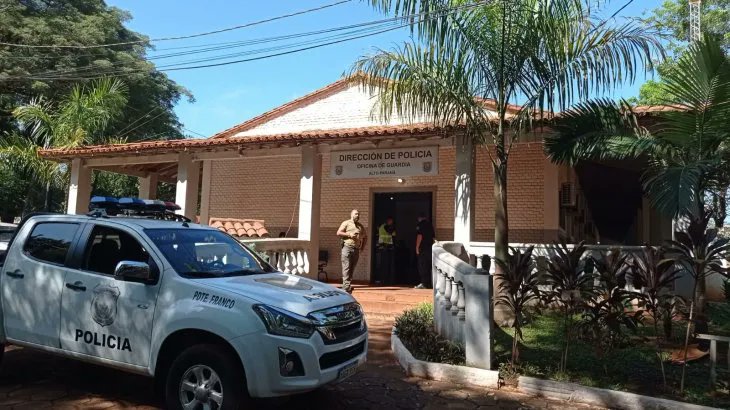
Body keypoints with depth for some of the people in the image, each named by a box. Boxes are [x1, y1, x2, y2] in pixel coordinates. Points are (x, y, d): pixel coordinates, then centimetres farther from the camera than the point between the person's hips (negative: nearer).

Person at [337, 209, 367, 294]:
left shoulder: (361, 226, 21)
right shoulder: (346, 223, 6)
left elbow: (365, 237, 29)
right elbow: (338, 233, -2)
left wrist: (362, 247, 15)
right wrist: (349, 234, -11)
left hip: (356, 249, 5)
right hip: (347, 248, -5)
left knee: (352, 269, 5)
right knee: (346, 268, -12)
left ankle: (347, 288, 11)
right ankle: (347, 287, -17)